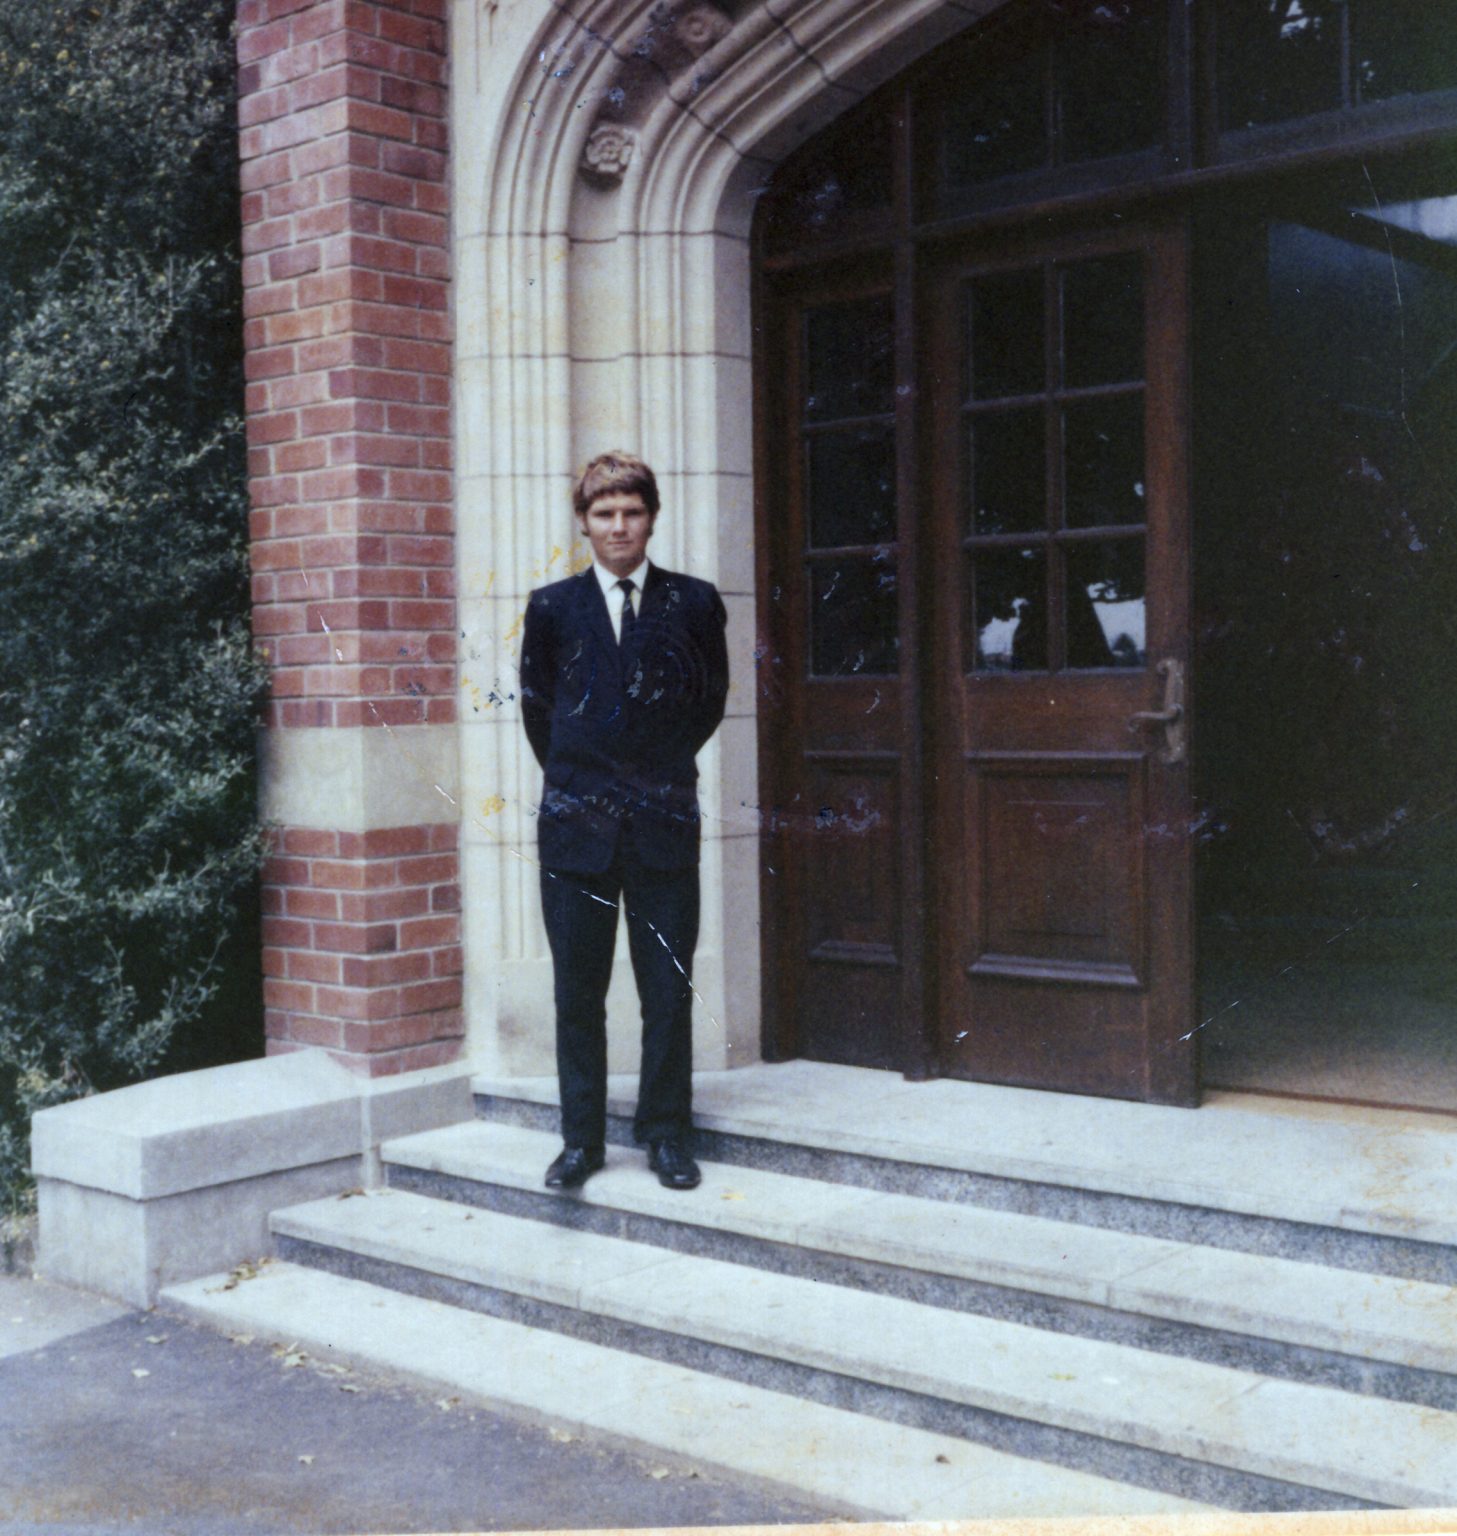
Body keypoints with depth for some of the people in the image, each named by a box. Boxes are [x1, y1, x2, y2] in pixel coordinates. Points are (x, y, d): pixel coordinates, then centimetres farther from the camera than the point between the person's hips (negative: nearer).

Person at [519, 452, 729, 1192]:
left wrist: (663, 766, 10)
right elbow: (536, 703, 15)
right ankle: (581, 1138, 17)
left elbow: (711, 696, 14)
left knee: (668, 990, 3)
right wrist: (575, 777, 11)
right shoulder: (552, 607, 5)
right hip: (576, 826, 1)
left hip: (663, 824, 0)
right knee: (577, 992, 6)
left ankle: (667, 1133, 16)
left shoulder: (693, 603, 4)